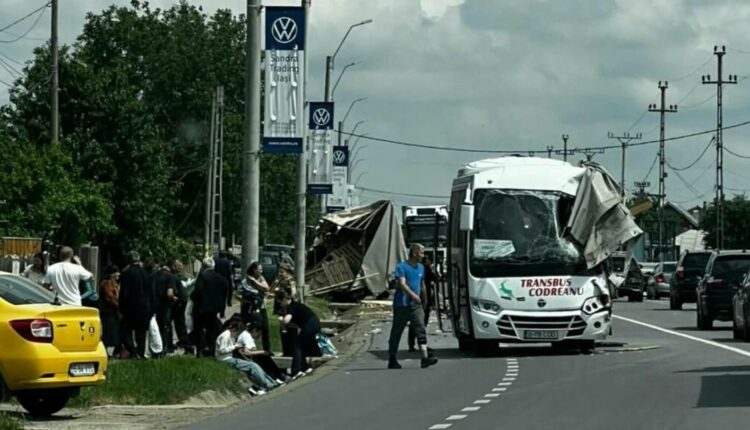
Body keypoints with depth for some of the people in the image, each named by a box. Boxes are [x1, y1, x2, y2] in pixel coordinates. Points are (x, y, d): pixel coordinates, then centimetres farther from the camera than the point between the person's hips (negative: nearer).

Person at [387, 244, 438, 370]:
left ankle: (425, 357, -22)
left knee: (420, 329, -11)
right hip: (402, 305, -5)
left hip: (416, 305, 5)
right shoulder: (402, 267, -8)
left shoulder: (421, 268, 13)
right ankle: (392, 360, 14)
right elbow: (402, 283, -22)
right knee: (397, 331, 4)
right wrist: (413, 294, -36)